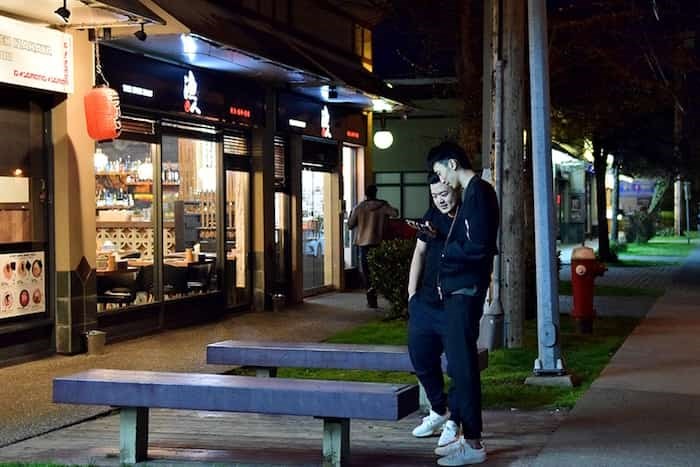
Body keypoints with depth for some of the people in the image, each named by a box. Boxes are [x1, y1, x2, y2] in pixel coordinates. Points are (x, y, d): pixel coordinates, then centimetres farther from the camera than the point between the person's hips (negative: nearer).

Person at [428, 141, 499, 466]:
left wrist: (444, 250, -8)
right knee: (458, 360, 14)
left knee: (462, 363, -7)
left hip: (465, 291, -10)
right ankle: (461, 432, 21)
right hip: (459, 289, 10)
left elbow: (477, 247, -21)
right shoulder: (472, 192, 16)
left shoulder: (478, 192, -14)